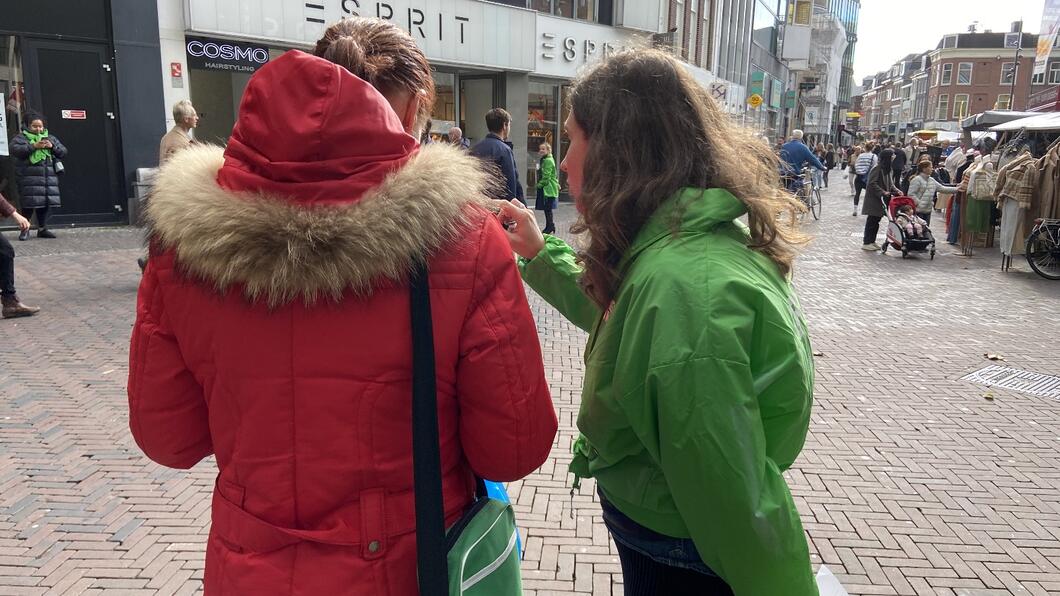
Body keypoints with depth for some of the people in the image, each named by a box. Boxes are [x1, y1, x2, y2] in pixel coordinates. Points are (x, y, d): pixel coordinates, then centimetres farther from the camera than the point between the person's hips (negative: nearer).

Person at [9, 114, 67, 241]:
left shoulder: (51, 138, 19)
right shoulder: (21, 138, 5)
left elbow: (63, 152, 15)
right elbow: (14, 150, -11)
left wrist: (53, 146, -4)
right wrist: (33, 146, -18)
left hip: (49, 177, 4)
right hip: (29, 177, -4)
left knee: (46, 202, 4)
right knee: (29, 203, -8)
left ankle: (42, 228, 15)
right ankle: (25, 229, 3)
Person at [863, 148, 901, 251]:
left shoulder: (889, 169, 11)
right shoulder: (877, 168, -16)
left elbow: (890, 184, 16)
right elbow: (872, 184, -21)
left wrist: (896, 191, -1)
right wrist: (883, 192, -26)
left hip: (882, 200, 9)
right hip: (874, 199, -9)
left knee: (876, 220, 13)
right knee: (872, 220, -4)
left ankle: (872, 241, 21)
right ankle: (866, 243, 2)